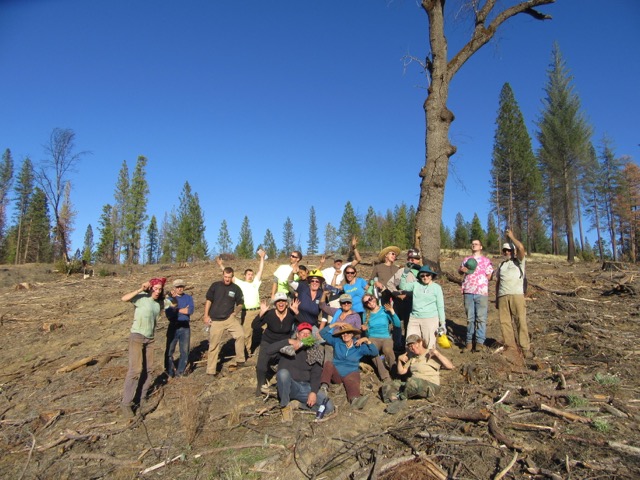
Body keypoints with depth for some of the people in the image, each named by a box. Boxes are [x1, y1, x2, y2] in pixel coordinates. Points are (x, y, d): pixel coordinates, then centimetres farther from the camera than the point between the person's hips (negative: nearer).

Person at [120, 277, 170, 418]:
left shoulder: (160, 302, 4)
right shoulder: (142, 297, -13)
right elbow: (124, 298, -27)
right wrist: (140, 289, -30)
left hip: (150, 339, 7)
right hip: (137, 337, -7)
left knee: (148, 370, 9)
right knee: (135, 370, -12)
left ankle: (141, 398, 22)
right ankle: (126, 403, -3)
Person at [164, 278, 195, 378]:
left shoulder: (189, 298, 4)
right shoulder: (170, 299, 0)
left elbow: (191, 310, -12)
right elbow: (168, 314, -13)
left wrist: (176, 310, -9)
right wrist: (183, 310, -17)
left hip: (185, 327, 2)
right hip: (173, 327, -1)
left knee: (185, 351, 7)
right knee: (169, 351, 2)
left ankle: (180, 372, 20)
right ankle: (169, 372, 17)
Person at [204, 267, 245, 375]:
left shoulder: (236, 288, 0)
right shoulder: (215, 285, -3)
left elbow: (240, 303, 11)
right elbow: (208, 300, 0)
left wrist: (236, 312, -5)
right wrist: (206, 316, -3)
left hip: (230, 318, 1)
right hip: (215, 320, -1)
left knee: (240, 335, -17)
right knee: (214, 345, 4)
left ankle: (239, 360, -1)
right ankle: (211, 370, 16)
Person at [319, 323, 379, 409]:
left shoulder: (360, 346, 9)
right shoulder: (337, 342, 11)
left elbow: (375, 353, 1)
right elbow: (322, 333, 4)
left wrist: (366, 340, -9)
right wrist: (335, 324, -4)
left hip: (351, 374, -2)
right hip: (336, 374, 2)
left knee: (352, 382, -37)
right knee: (328, 364, -30)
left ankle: (355, 400, -71)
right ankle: (324, 387, -50)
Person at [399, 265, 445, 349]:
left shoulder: (436, 287, 0)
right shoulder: (416, 284, 6)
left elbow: (440, 306, 1)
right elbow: (403, 286, 6)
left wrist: (442, 323, 0)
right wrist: (404, 274, -7)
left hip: (430, 319, -3)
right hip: (414, 318, 3)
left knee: (429, 344, 2)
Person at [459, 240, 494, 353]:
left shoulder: (486, 260, 6)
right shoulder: (466, 259, 15)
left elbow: (489, 276, 4)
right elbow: (460, 270, 22)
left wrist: (480, 280, -4)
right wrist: (462, 269, 2)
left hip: (481, 293, -2)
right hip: (468, 292, 3)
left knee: (481, 318, -2)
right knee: (470, 318, 6)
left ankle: (480, 342, 3)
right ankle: (469, 341, 11)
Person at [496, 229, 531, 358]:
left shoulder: (519, 261, 12)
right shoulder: (501, 265, 25)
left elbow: (521, 248, -7)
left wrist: (511, 236, 6)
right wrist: (496, 298, 16)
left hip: (517, 295, -4)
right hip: (502, 296, 4)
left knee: (521, 321, -8)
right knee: (505, 322, -2)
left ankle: (525, 348, -5)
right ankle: (510, 346, 1)